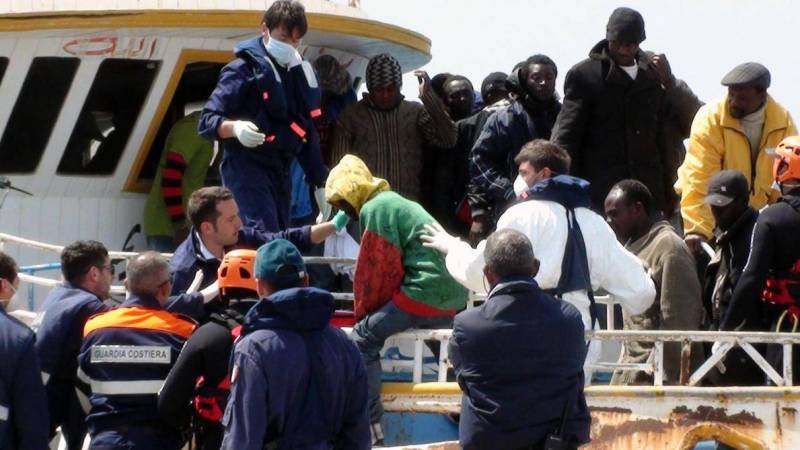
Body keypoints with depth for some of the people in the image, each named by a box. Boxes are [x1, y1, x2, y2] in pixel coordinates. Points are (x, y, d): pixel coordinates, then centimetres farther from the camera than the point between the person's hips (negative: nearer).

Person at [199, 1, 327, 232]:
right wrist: (234, 128, -35)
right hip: (246, 166, -8)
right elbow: (207, 121, -13)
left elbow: (306, 131, 22)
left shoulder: (298, 73, 13)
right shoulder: (244, 69, -8)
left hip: (280, 170, 8)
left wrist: (320, 182, 20)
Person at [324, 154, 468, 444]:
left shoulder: (375, 209, -5)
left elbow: (375, 270, -8)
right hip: (454, 298, 10)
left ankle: (371, 425, -13)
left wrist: (364, 315, 5)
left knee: (363, 339, -4)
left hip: (424, 293, -10)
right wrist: (372, 313, 21)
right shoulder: (397, 203, 25)